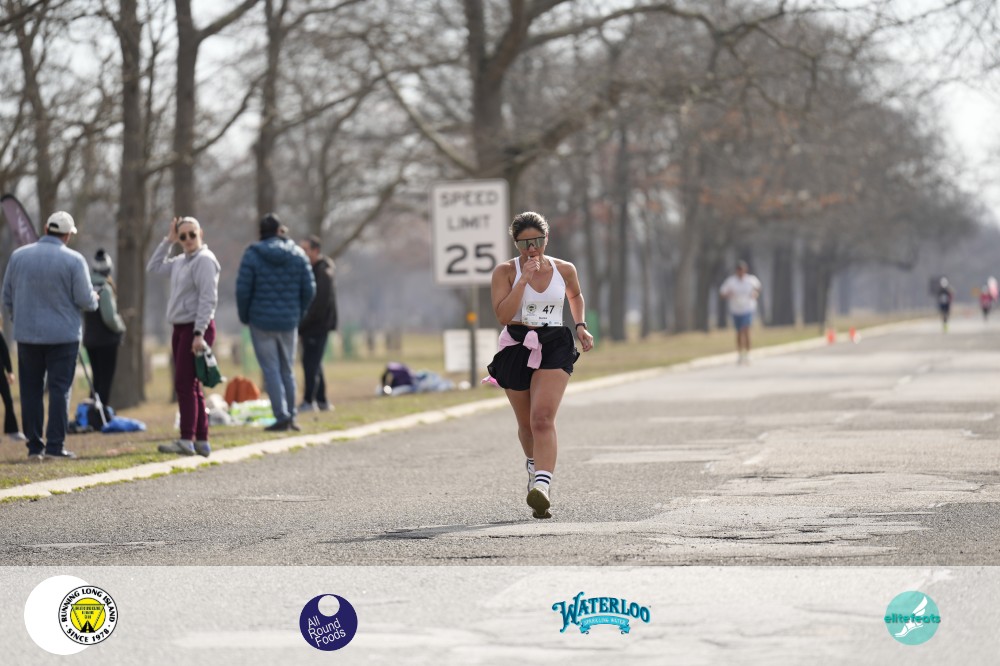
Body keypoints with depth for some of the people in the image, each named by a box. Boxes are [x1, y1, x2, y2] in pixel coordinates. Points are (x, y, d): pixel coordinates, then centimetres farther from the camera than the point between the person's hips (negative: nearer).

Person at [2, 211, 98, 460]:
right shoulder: (73, 260, -9)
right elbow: (85, 299, -10)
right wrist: (94, 300, 13)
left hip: (27, 334, 3)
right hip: (63, 334, -3)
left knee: (31, 390, 9)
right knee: (59, 389, 1)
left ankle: (34, 446, 8)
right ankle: (55, 446, -5)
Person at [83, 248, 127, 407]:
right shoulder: (104, 289, -17)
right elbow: (109, 317, -22)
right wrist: (120, 327, -3)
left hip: (89, 339, 7)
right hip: (107, 340, -7)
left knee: (97, 380, 16)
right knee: (106, 381, -1)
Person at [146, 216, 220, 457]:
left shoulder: (204, 260, -12)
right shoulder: (180, 261, 15)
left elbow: (208, 299, -19)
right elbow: (153, 267, 24)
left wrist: (199, 333, -24)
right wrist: (167, 241, 16)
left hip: (196, 328, -9)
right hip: (180, 328, 9)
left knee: (185, 385, -12)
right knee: (190, 386, 11)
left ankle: (187, 441, -13)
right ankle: (201, 441, 15)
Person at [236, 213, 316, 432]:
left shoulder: (252, 255, -8)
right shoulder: (298, 254, 2)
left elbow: (243, 289, -10)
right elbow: (309, 289, 1)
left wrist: (244, 316, 4)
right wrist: (298, 314, 13)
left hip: (261, 321, -3)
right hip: (288, 322, 3)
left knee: (270, 369, 0)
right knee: (287, 369, 14)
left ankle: (282, 416, -8)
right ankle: (290, 417, 16)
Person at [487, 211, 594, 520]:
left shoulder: (564, 270, 4)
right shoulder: (505, 272, -4)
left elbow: (575, 295, 27)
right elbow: (502, 315, -17)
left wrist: (581, 326, 14)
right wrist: (524, 279, -20)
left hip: (554, 347, -1)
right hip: (516, 347, 1)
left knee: (543, 417, -20)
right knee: (526, 422, 14)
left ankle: (542, 485, -33)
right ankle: (534, 465, 46)